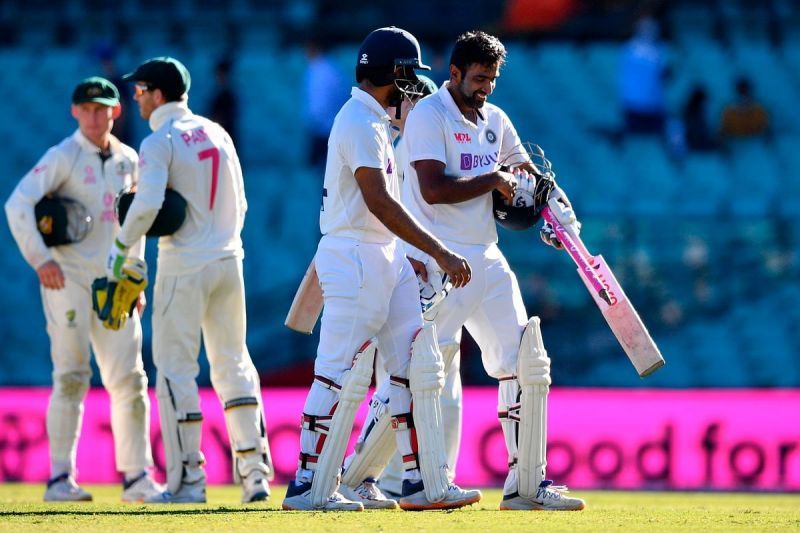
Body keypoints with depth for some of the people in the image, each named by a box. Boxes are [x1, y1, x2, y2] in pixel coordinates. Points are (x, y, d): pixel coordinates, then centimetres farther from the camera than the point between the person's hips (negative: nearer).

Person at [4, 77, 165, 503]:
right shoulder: (63, 157, -6)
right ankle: (60, 479, -7)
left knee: (129, 379, 3)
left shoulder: (128, 160, 13)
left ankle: (136, 477, 8)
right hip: (67, 277, -6)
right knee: (71, 377, -10)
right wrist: (39, 257, -26)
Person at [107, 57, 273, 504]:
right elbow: (239, 204, 15)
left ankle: (188, 480, -4)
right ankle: (255, 471, 5)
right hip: (229, 258, 6)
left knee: (176, 368, -1)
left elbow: (147, 203, -21)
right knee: (233, 362, 11)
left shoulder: (160, 142, -9)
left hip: (184, 266, -6)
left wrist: (122, 246, -9)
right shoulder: (217, 134, 13)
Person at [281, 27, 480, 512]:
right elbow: (379, 202, -23)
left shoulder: (373, 121, 18)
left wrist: (411, 255, 18)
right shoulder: (361, 122, -15)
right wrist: (438, 251, -25)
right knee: (341, 371, -8)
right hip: (355, 257, -10)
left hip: (385, 257, 10)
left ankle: (424, 482, 8)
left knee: (417, 363, 7)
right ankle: (310, 487, -5)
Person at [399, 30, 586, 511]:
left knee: (526, 363, 4)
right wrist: (494, 181, -11)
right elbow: (433, 190, -20)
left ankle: (526, 484, 9)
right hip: (436, 263, -8)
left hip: (487, 260, 8)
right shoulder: (429, 115, -9)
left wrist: (554, 204, 4)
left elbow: (529, 173, 25)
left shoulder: (495, 121, 14)